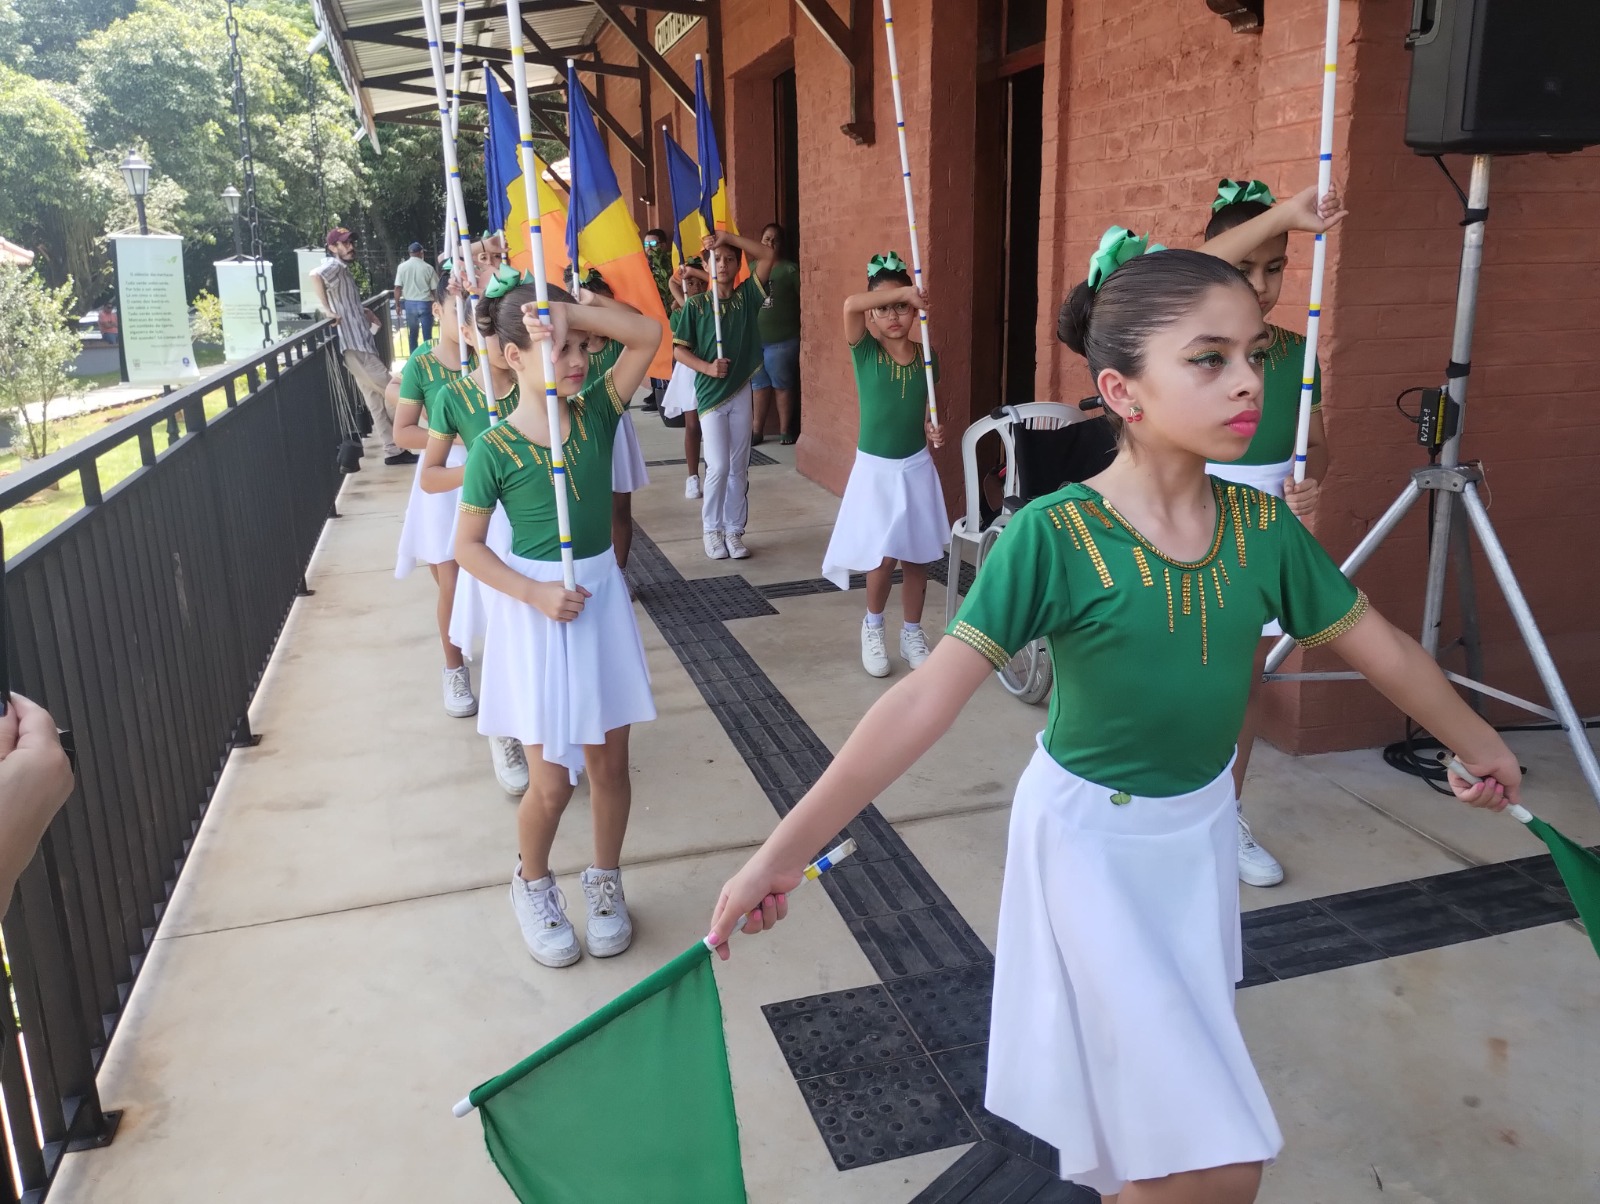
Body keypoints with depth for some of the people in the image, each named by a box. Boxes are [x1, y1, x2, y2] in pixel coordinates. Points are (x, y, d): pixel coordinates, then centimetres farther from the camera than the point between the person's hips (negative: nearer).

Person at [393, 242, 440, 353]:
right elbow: (435, 288, -3)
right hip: (425, 303, -2)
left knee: (412, 334, 15)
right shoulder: (428, 267, -6)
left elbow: (398, 288, -2)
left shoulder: (402, 267, -1)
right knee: (427, 335, 0)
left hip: (409, 303, 3)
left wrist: (397, 304, 8)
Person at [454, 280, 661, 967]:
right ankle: (532, 884, 31)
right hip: (537, 609, -3)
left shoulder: (596, 413, -3)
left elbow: (649, 335, -11)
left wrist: (572, 312, -20)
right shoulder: (495, 449, -12)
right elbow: (467, 546, -7)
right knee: (551, 781, 1)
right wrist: (535, 594, -18)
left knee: (609, 762, 12)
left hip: (602, 600, 4)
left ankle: (605, 882, 35)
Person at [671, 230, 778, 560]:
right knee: (718, 466, -6)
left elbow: (768, 255, -6)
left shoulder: (747, 296, 2)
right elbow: (679, 350, -2)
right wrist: (707, 368, -17)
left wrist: (728, 237, -10)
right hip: (710, 393, -2)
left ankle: (735, 530, 17)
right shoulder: (695, 305, -2)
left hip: (741, 392, 2)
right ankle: (712, 529, 11)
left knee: (739, 467, 7)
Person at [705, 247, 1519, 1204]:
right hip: (1092, 840, -5)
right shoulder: (1055, 536, -24)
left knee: (1154, 1087, 25)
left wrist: (1483, 747, 20)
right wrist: (783, 852, -30)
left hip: (1202, 829, 5)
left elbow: (1377, 645, 7)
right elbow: (928, 699, -28)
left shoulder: (1264, 526, -8)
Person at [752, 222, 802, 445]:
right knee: (759, 385, 11)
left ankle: (785, 429, 14)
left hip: (782, 339, -4)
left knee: (782, 385, 4)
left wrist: (802, 330, -13)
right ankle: (757, 430, 18)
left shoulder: (790, 269, -4)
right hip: (754, 338, 5)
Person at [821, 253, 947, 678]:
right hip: (875, 469, -3)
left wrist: (933, 431, -7)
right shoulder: (864, 351, -8)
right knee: (884, 557, -7)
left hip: (916, 468, 3)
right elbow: (850, 305, -27)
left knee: (917, 557, 8)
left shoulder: (925, 355, 1)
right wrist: (904, 290, -31)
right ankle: (872, 626, 20)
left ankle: (912, 635, 26)